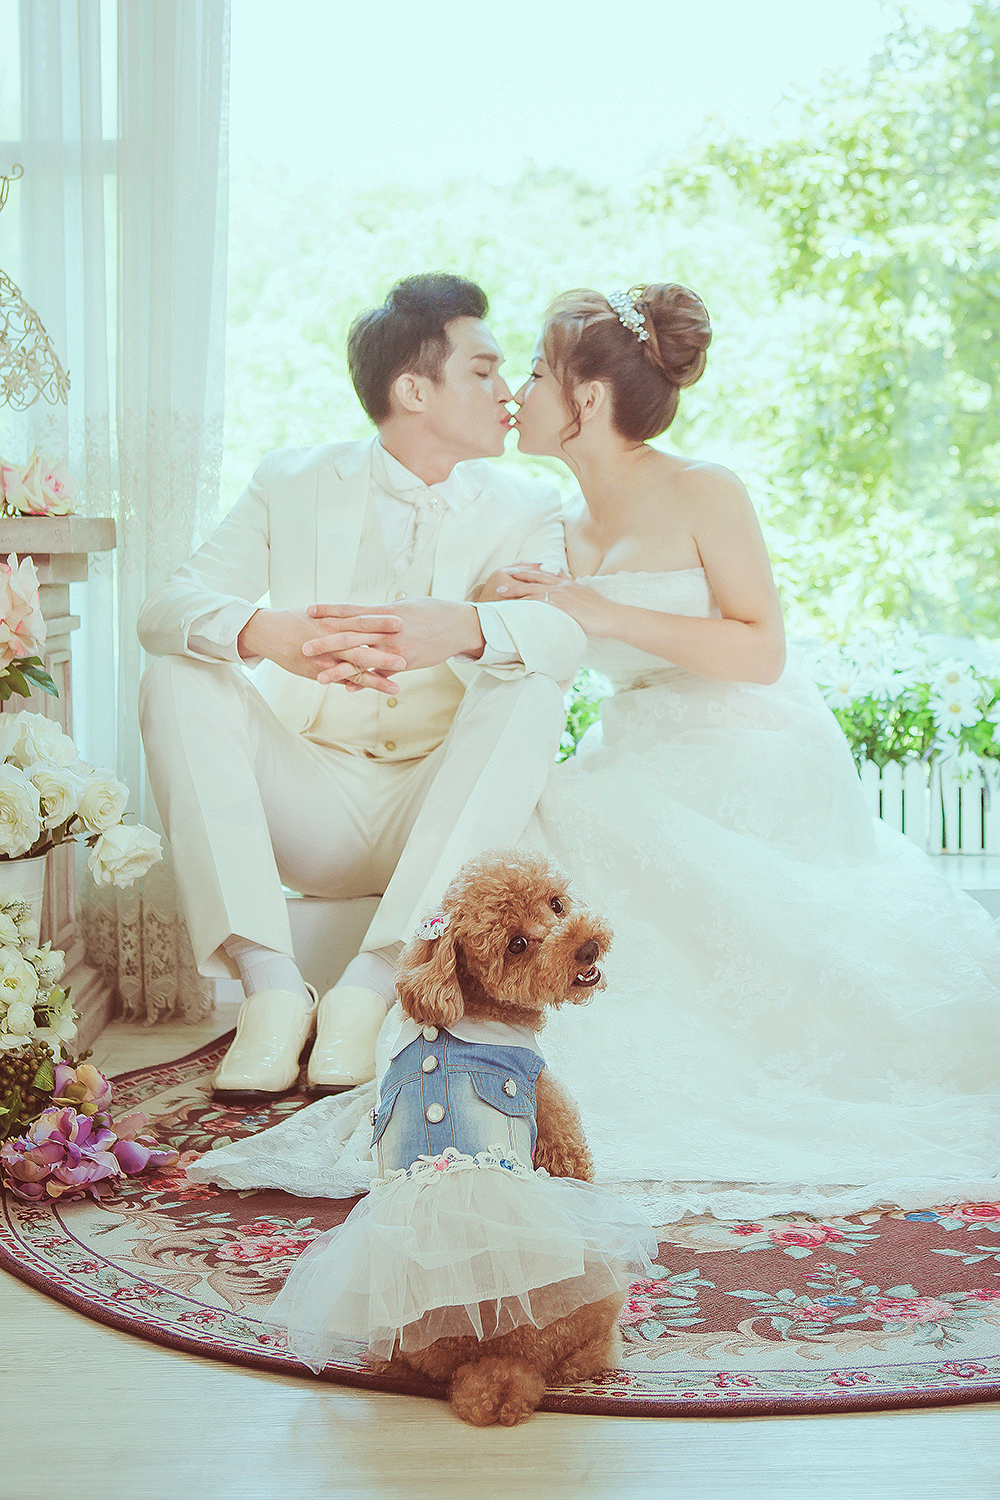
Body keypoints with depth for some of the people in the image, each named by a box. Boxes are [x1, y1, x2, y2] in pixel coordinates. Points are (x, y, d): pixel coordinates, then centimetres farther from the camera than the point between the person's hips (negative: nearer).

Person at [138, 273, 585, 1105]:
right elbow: (166, 607, -9)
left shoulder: (524, 510, 5)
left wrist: (461, 628, -41)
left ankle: (371, 987, -32)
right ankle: (271, 984, -28)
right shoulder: (294, 482, 6)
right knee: (179, 679, -18)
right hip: (306, 809, 1)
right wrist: (263, 631, -33)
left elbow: (567, 631, -17)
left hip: (435, 815, 0)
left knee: (530, 693, -25)